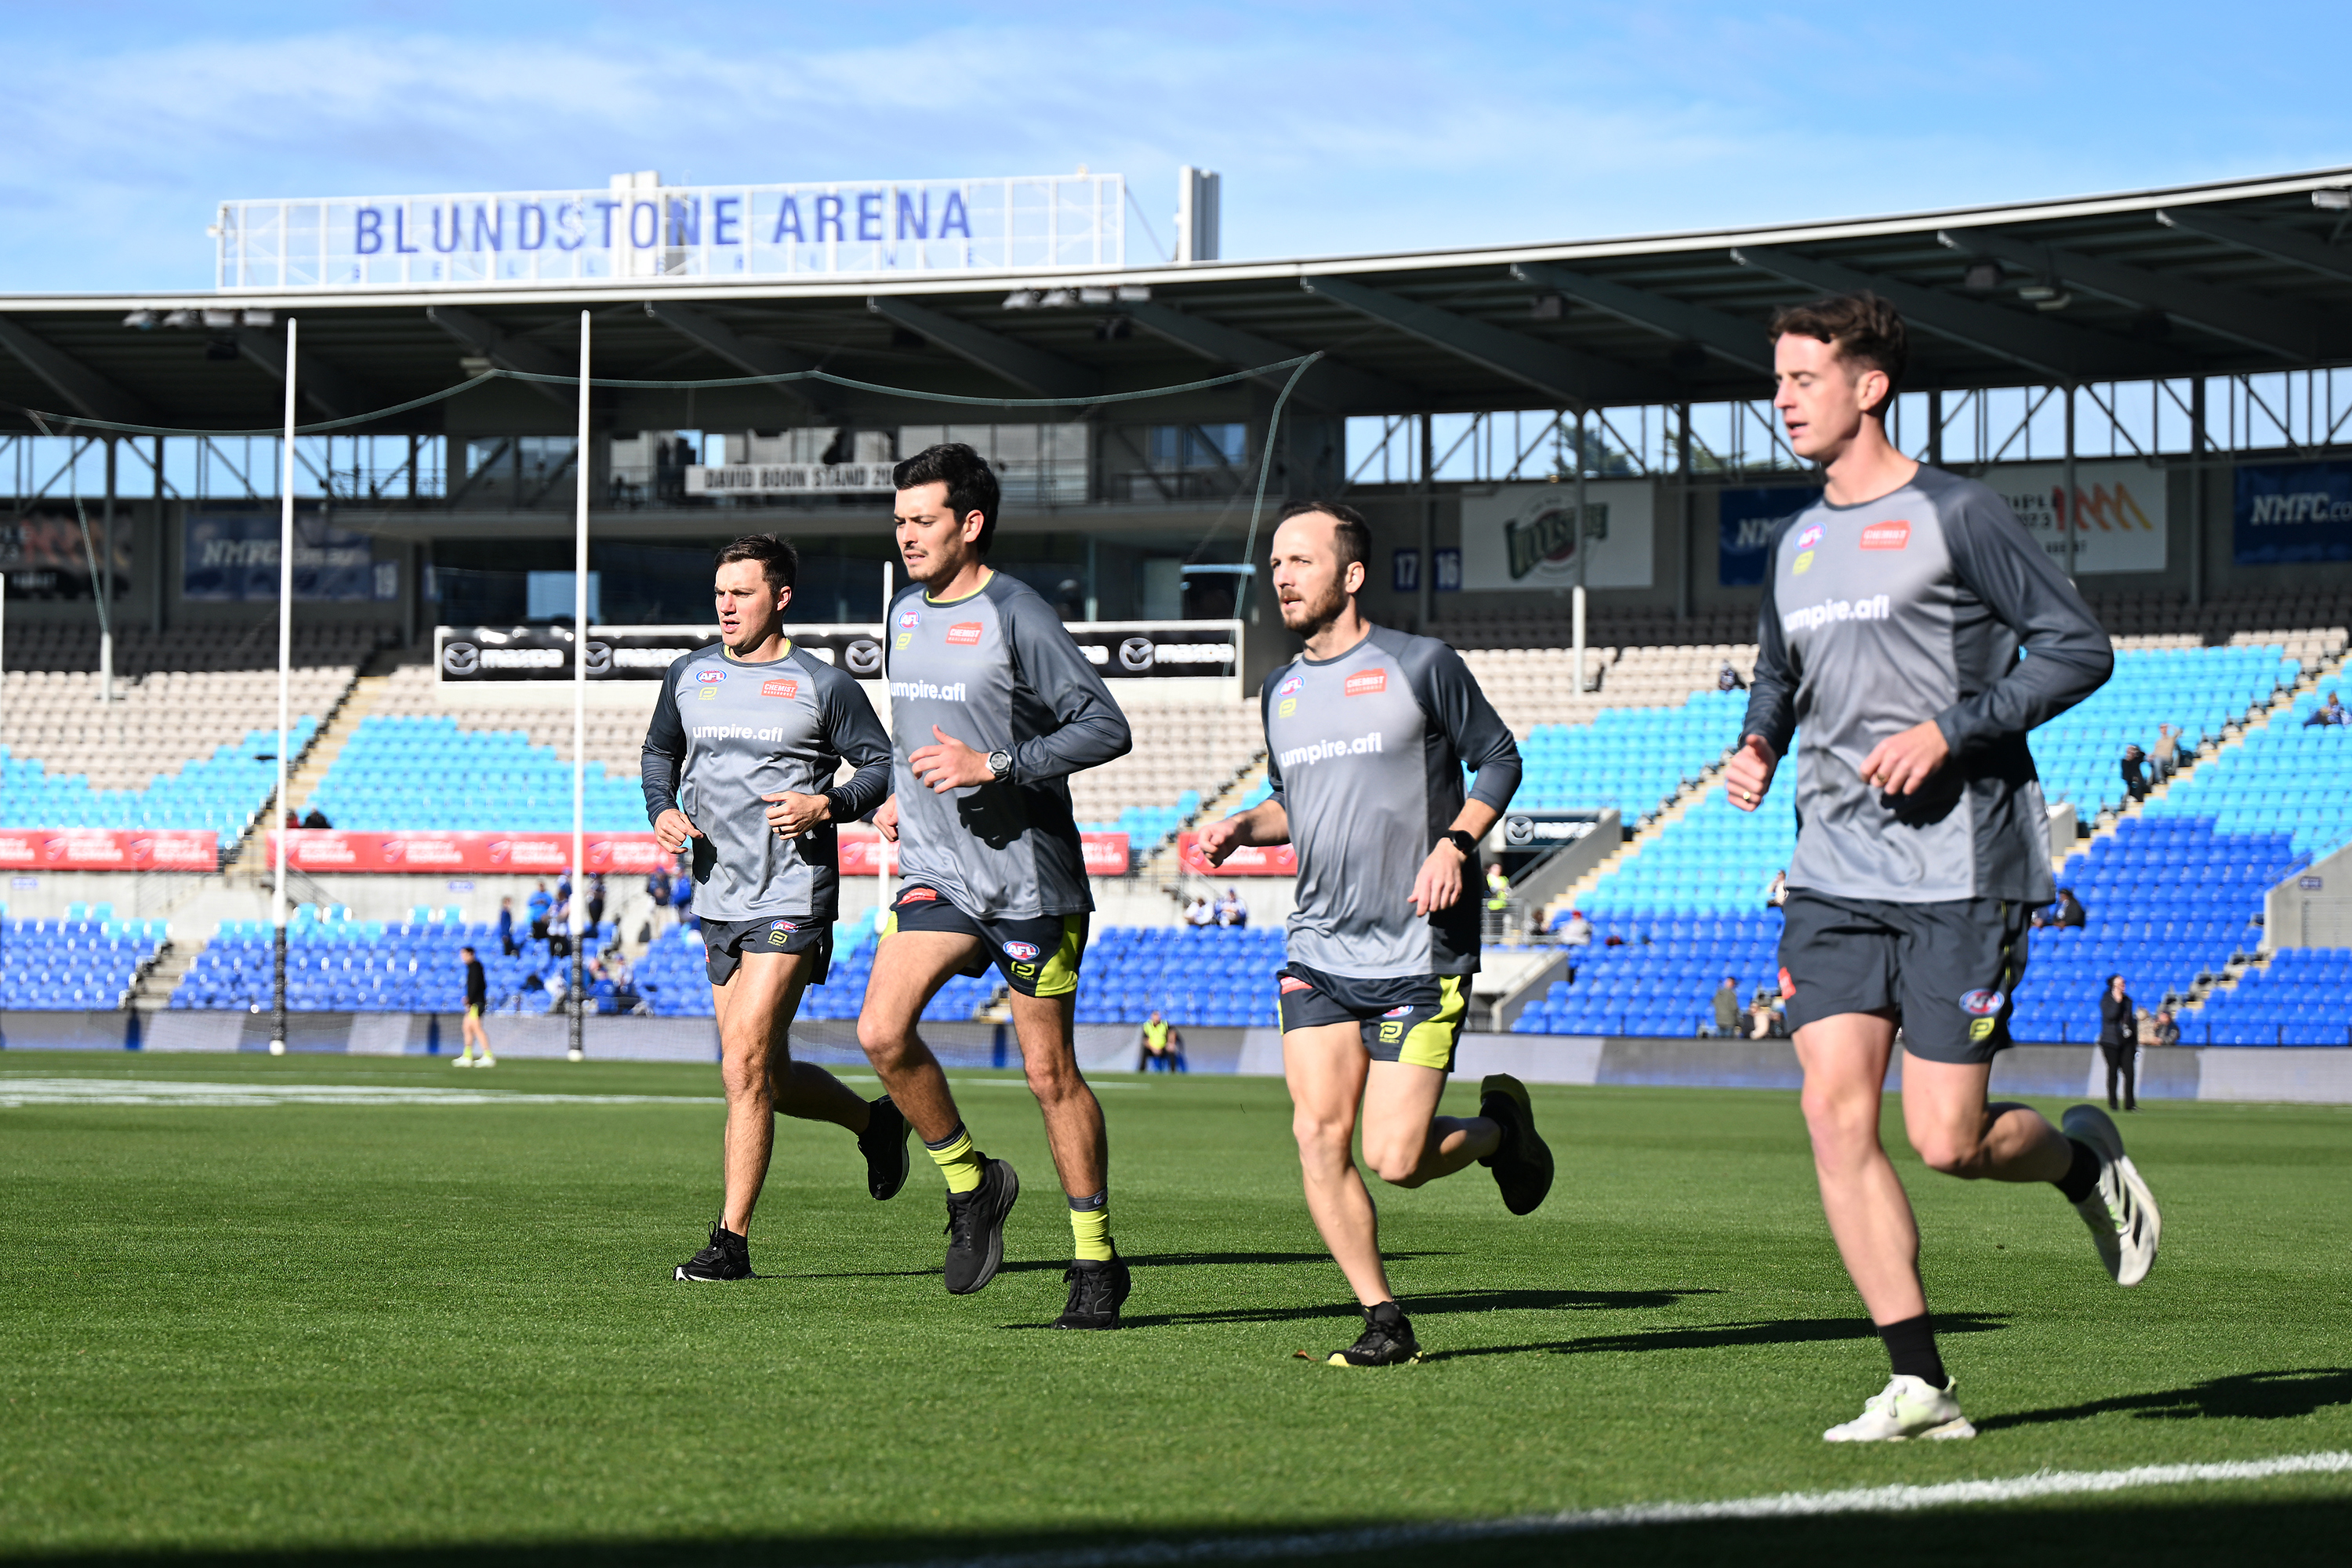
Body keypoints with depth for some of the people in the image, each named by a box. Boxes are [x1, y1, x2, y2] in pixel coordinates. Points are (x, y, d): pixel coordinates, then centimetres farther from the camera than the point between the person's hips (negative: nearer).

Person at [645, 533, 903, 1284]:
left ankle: (730, 1242, -10)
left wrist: (827, 805, -16)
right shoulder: (689, 675, 10)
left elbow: (882, 765, 2)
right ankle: (876, 1122, 40)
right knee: (766, 1077, 12)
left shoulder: (823, 685, -4)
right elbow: (660, 750, 25)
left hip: (792, 898, -6)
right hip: (719, 900, 6)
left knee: (744, 1066, -14)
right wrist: (663, 810, 6)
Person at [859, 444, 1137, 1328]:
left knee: (1050, 1074, 0)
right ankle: (971, 1185, 8)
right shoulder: (904, 615, 12)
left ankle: (1096, 1259, 13)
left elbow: (1107, 728, -14)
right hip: (935, 874, 6)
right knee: (882, 1032, -14)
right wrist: (904, 795, 12)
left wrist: (993, 765, -21)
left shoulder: (1016, 616, -11)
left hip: (1031, 879, -6)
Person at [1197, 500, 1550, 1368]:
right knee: (1318, 1135, -9)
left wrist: (1454, 843, -12)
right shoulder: (1280, 692, 13)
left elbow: (1499, 757, 2)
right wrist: (1243, 827, 6)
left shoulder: (1421, 665, -4)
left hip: (1422, 953, -5)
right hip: (1317, 953, 5)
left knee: (1396, 1159, -10)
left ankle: (1500, 1125, 23)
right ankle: (1384, 1321, 3)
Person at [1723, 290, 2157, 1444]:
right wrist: (1757, 746, 9)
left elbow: (2079, 648, -6)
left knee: (1947, 1141, -8)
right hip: (1835, 878, 6)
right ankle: (1918, 1387, -4)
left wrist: (1951, 730, -16)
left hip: (1961, 872, -6)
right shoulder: (1796, 544, 15)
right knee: (1835, 1114, -8)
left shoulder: (1955, 514, -5)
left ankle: (2084, 1157, 27)